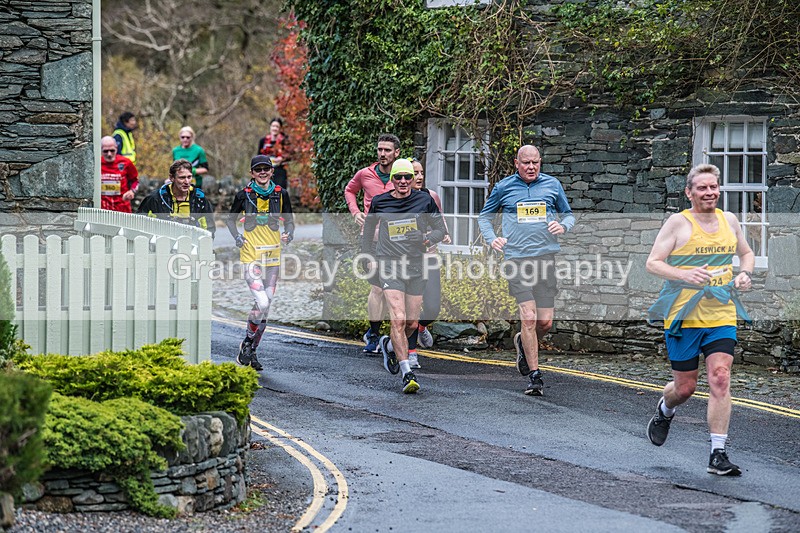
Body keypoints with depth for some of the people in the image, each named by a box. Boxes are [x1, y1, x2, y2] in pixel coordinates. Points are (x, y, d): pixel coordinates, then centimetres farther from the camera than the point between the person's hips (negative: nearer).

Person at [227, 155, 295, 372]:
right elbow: (231, 219, 11)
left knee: (266, 306, 5)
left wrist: (289, 235, -7)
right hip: (251, 255, -4)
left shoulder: (281, 194, 3)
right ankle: (246, 344, 3)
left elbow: (289, 220, 14)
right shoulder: (244, 194, -2)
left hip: (272, 256, 4)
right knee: (262, 303, -18)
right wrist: (236, 236, -6)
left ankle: (252, 352, 17)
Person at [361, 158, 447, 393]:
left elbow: (440, 229, 9)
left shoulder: (424, 200, 3)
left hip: (416, 266, 2)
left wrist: (427, 239, -12)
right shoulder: (379, 202, 3)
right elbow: (367, 232, 18)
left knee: (412, 324, 6)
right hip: (390, 266, -2)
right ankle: (407, 374, -17)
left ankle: (389, 344, 39)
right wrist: (372, 258, 7)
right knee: (398, 319, -17)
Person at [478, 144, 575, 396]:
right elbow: (484, 216, 20)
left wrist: (563, 225, -1)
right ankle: (534, 375, -5)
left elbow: (568, 214, 22)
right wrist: (491, 238, 2)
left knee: (545, 322, 0)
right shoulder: (504, 187, 8)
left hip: (546, 256, 2)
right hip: (516, 258, -2)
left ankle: (523, 342, 34)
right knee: (528, 317, -12)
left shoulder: (552, 184, 11)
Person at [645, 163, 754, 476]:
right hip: (684, 318, -3)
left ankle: (718, 455, -9)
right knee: (685, 387, 6)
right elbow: (653, 263, -8)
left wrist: (745, 274, 4)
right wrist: (685, 275, -24)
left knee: (720, 380, -11)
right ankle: (664, 412, 43)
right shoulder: (679, 223, -6)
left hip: (722, 316, 3)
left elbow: (746, 253, 26)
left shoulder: (729, 221, 9)